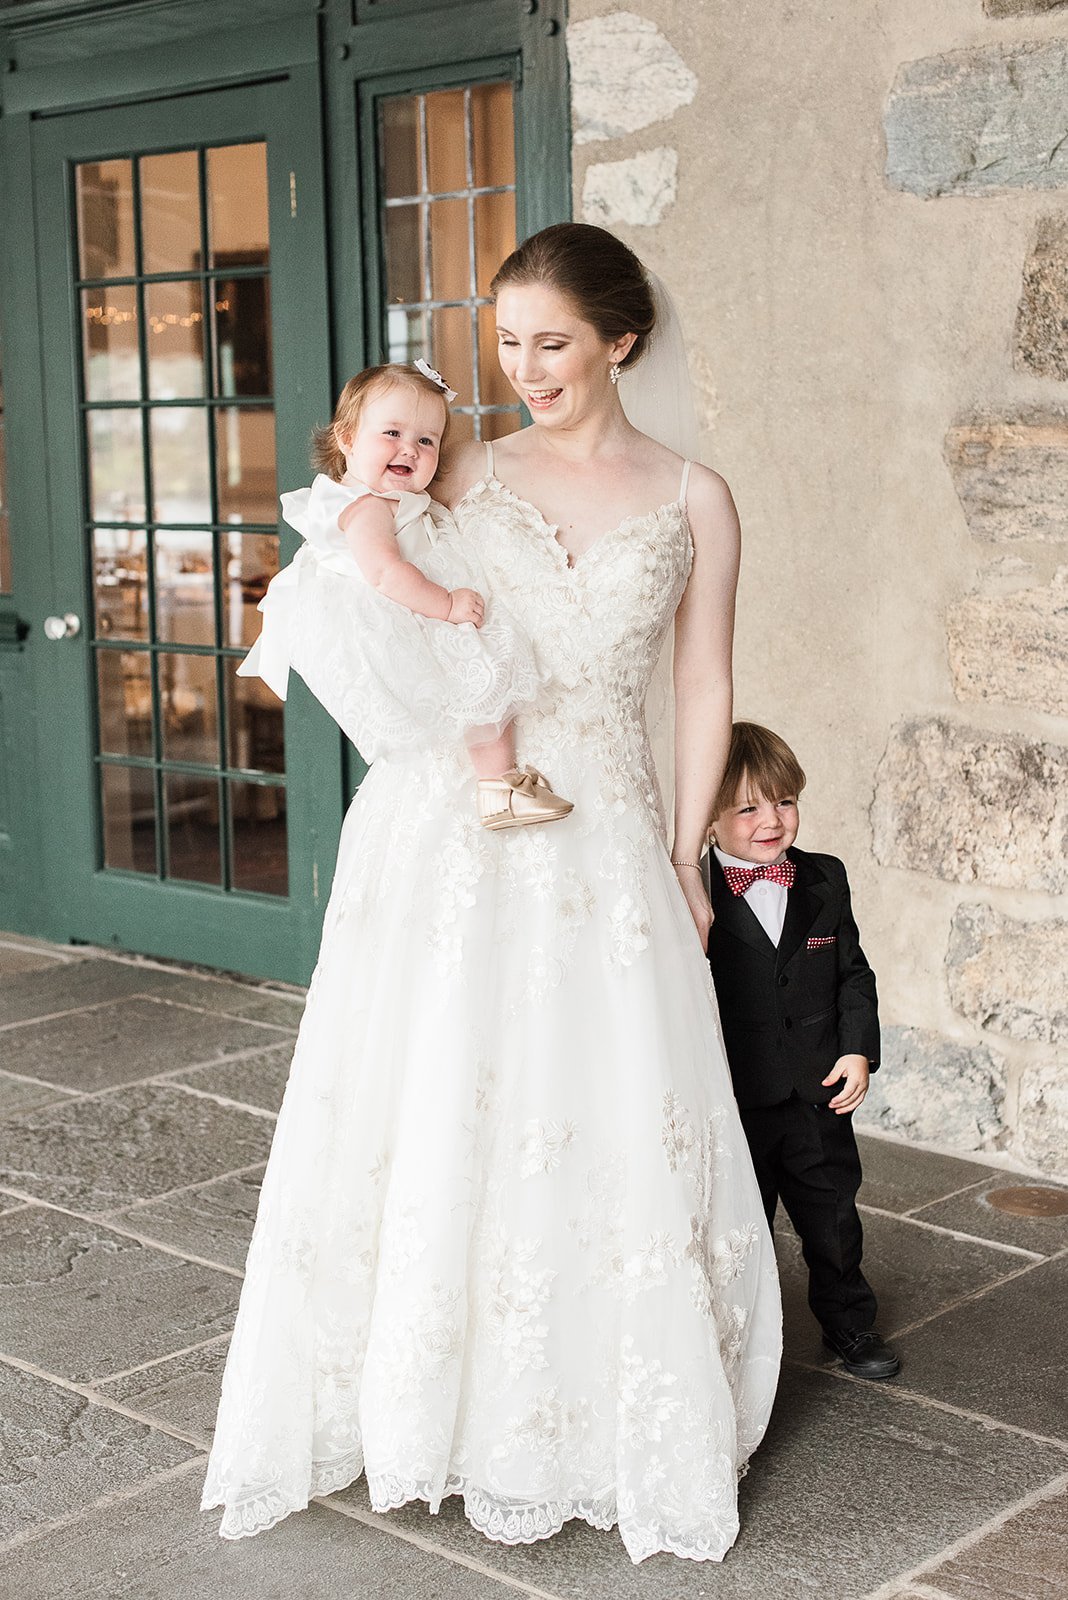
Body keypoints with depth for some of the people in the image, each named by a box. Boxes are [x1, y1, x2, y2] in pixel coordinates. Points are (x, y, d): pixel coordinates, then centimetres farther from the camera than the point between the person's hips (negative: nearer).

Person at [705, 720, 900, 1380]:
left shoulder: (825, 881, 3)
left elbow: (853, 974, 9)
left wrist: (859, 1051, -3)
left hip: (819, 1097, 4)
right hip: (734, 1101, -3)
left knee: (835, 1220, 17)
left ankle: (850, 1324, 37)